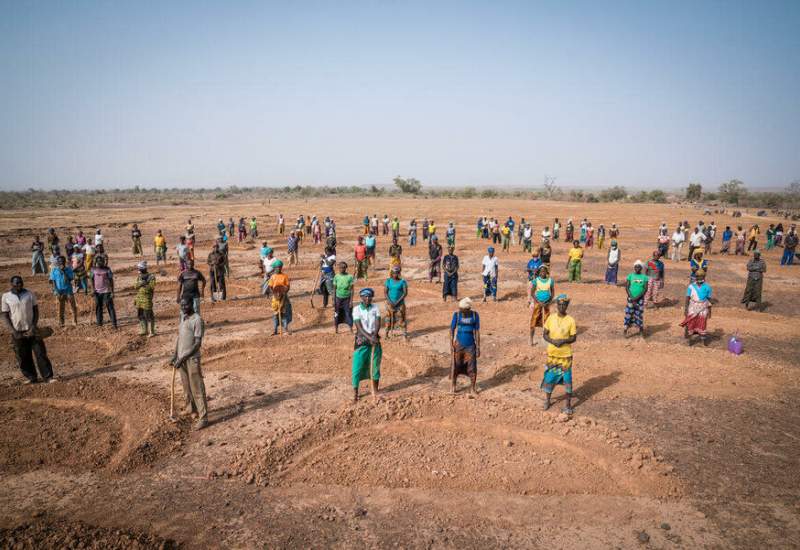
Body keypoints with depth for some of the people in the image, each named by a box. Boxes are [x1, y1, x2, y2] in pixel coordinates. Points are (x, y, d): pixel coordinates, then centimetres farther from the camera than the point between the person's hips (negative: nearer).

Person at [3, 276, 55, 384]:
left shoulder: (30, 294, 1)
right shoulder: (6, 297, -1)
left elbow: (36, 310, 5)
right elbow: (5, 315, 2)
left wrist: (34, 326, -7)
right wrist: (13, 331, -8)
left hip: (32, 330, 0)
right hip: (17, 332, 0)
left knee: (40, 353, -3)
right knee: (23, 357, 6)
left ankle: (48, 376, 0)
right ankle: (31, 377, 19)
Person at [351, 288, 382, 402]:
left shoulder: (375, 308, 1)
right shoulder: (356, 309, -8)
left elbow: (378, 323, -6)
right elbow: (359, 327, -15)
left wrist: (374, 335, -23)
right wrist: (369, 337, -25)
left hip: (374, 340, 3)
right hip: (362, 341, -3)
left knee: (375, 366, 9)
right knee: (357, 366, -4)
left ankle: (375, 391, 26)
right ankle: (355, 392, 9)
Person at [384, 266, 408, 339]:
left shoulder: (402, 281, -4)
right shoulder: (388, 281, 2)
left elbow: (405, 293, -8)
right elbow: (385, 292, 0)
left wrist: (398, 301, -15)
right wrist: (390, 301, -12)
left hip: (400, 303, -2)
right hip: (390, 303, 2)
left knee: (402, 318, -1)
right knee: (389, 318, 5)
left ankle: (405, 333, 4)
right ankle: (387, 333, 14)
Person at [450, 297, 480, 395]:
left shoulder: (475, 315, -9)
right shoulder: (456, 315, -10)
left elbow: (477, 332, -5)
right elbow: (452, 330, -4)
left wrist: (478, 347, -5)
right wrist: (451, 345, -7)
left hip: (470, 346, 0)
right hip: (458, 345, 0)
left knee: (472, 368, 0)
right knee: (456, 366, 6)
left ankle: (473, 388, 16)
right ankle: (452, 386, 24)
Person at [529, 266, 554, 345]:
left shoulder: (550, 280, -2)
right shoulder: (536, 280, -8)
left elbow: (553, 293, 3)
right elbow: (532, 293, -8)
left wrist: (549, 302, -10)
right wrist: (539, 303, -16)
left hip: (546, 304, 2)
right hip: (537, 303, -2)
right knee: (534, 321, 0)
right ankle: (531, 339, 6)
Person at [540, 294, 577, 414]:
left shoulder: (570, 320, -9)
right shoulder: (550, 318, -3)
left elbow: (574, 338, -5)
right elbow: (545, 334, 1)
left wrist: (563, 341, -22)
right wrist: (553, 341, -18)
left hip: (566, 355, -2)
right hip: (552, 354, 2)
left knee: (567, 379, 5)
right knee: (549, 377, 11)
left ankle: (568, 405, 19)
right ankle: (547, 400, 30)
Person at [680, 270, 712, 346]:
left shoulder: (707, 287, -6)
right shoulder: (691, 286, -8)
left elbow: (709, 299, 2)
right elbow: (687, 298, -4)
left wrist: (709, 311, 5)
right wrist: (685, 309, -6)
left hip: (702, 310, 0)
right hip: (692, 309, 0)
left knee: (702, 324, 8)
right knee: (690, 324, 6)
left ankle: (704, 339, 23)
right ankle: (689, 339, 19)